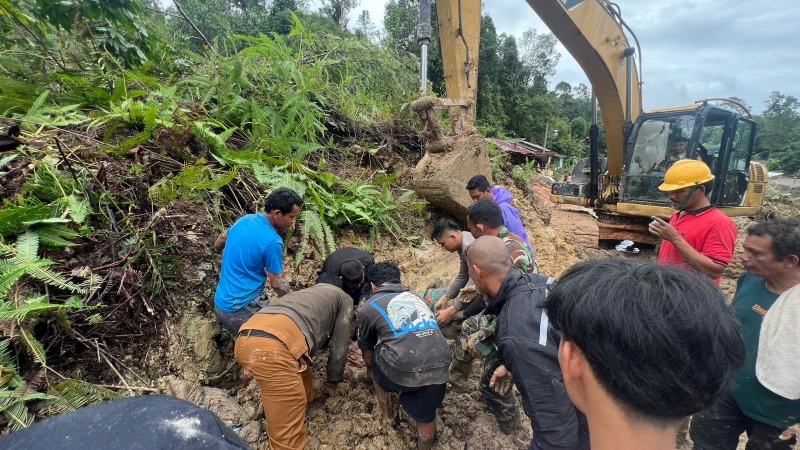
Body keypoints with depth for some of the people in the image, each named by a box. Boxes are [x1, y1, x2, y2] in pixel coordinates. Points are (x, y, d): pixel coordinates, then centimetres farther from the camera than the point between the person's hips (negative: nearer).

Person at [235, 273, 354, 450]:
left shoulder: (305, 293, 42)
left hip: (245, 339, 8)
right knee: (287, 432, 3)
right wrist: (333, 381, 41)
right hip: (273, 346, -8)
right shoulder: (343, 298, 25)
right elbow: (339, 346, 24)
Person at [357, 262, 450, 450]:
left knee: (377, 362, 30)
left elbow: (367, 350, 30)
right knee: (426, 417, 28)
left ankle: (384, 411, 48)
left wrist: (371, 369, 52)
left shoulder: (368, 308, 14)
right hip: (440, 366, 3)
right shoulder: (415, 296, 26)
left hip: (405, 370, -3)